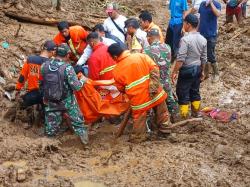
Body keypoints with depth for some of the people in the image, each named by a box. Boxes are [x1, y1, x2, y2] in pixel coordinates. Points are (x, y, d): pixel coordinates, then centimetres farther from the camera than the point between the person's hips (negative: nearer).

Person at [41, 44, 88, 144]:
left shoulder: (44, 66, -9)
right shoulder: (67, 68, -23)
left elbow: (42, 83, 2)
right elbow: (76, 86, -21)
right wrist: (82, 80, -2)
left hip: (51, 102, 3)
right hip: (67, 102, -3)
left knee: (51, 127, 17)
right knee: (78, 122, 17)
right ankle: (85, 140, 25)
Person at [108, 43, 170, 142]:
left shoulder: (116, 71, -4)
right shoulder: (141, 56, -5)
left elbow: (121, 89, 6)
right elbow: (154, 69, -11)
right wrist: (154, 86, -12)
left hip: (138, 99, -1)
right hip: (155, 94, 1)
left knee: (139, 119, 13)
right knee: (161, 113, 21)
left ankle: (138, 138, 23)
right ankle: (165, 127, 33)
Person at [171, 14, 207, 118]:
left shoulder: (185, 39, -20)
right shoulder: (203, 39, 1)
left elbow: (181, 59, -21)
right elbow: (203, 58, 8)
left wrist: (175, 72, -14)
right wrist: (202, 71, 20)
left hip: (187, 70, -7)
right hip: (197, 69, 7)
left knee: (183, 93, 4)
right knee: (195, 91, 19)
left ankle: (184, 117, 9)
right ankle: (196, 113, 30)